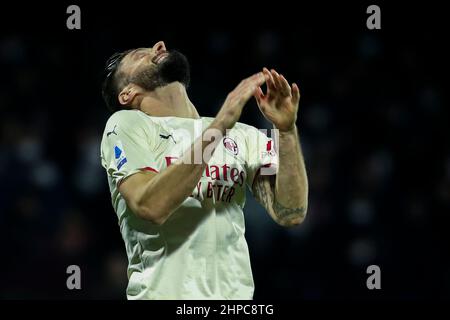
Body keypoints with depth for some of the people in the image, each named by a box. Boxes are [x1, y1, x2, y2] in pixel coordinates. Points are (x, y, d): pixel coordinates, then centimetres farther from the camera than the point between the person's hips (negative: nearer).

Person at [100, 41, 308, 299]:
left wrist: (287, 129, -11)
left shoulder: (242, 135, 12)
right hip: (164, 292, -3)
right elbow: (151, 205, -16)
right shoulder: (127, 124, 1)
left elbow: (290, 213, 0)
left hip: (235, 293, 3)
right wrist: (221, 124, -18)